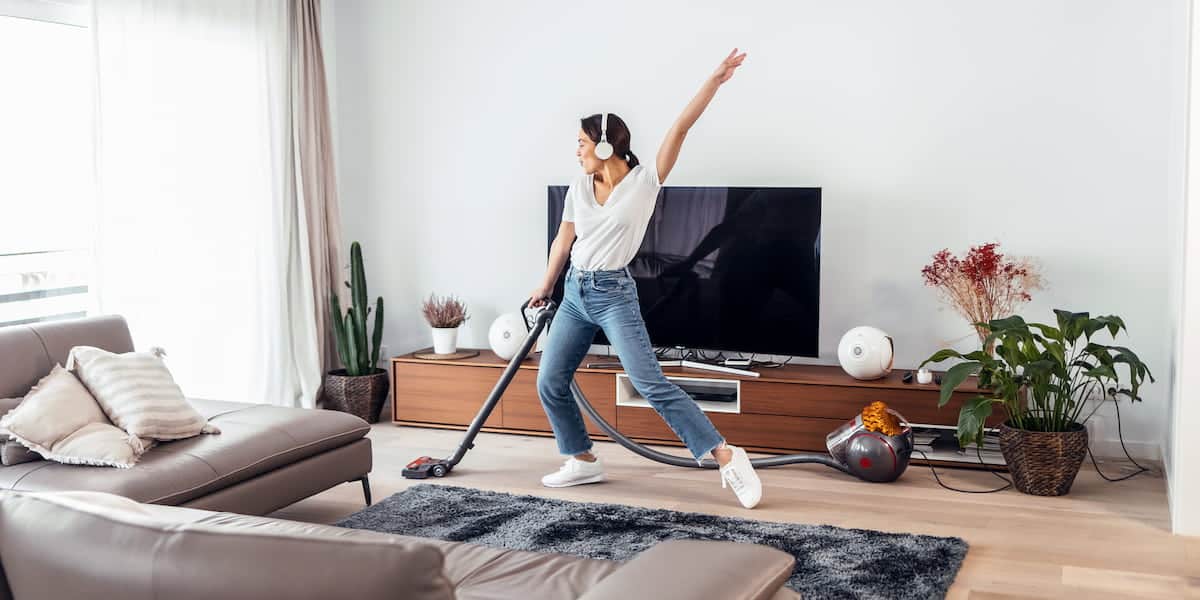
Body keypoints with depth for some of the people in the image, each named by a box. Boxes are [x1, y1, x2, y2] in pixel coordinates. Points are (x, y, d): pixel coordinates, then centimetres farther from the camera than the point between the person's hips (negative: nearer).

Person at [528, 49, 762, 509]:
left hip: (614, 295, -6)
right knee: (550, 383, 7)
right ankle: (582, 461, 24)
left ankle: (727, 457, -10)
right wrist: (546, 286, 25)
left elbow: (679, 130, -19)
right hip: (575, 293, 6)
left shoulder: (644, 181, -10)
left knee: (653, 386, -15)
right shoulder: (579, 187, 4)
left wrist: (713, 82, -26)